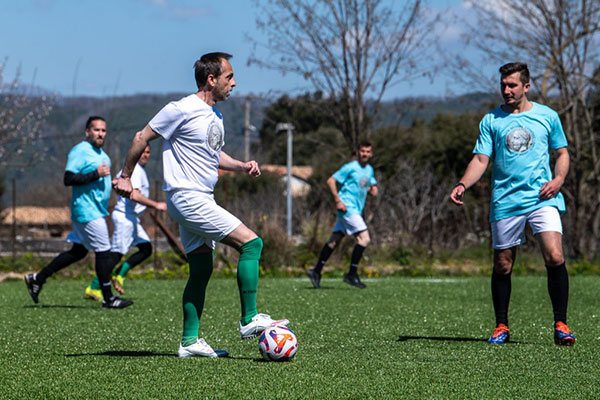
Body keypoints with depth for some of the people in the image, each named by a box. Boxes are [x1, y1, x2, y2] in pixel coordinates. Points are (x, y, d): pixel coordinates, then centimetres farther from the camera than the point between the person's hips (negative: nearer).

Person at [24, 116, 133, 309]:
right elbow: (69, 179, -20)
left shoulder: (102, 154, 18)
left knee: (78, 251, 13)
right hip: (87, 211, -10)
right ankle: (108, 298, 1)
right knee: (103, 252, -7)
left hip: (96, 211, 10)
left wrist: (109, 179, 12)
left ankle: (37, 278, 20)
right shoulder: (80, 151, -12)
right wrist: (96, 174, -24)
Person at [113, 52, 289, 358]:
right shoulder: (182, 110, -13)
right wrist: (125, 177, -2)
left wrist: (242, 166, 11)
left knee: (201, 270, 9)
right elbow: (142, 137, -7)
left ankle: (190, 341, 13)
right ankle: (249, 319, -9)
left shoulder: (214, 115, 15)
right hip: (187, 198, -10)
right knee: (251, 243, -13)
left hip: (201, 200, 10)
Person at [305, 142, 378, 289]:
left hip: (355, 210, 8)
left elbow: (371, 185, 30)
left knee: (334, 240, 8)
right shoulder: (350, 167, -9)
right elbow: (331, 181, -10)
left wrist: (373, 189, 5)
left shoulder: (369, 169, 15)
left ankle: (316, 271, 12)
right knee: (364, 238, -15)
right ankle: (352, 274, -11)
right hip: (347, 208, -8)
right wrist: (338, 201, -18)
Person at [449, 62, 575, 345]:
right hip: (505, 202, 1)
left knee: (554, 257, -16)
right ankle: (501, 327, 18)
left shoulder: (547, 116, 9)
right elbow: (480, 160, 2)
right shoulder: (491, 121, 7)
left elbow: (562, 153, 17)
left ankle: (560, 324, -8)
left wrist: (558, 179, -3)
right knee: (502, 266, 3)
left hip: (542, 199, -1)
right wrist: (463, 185, -15)